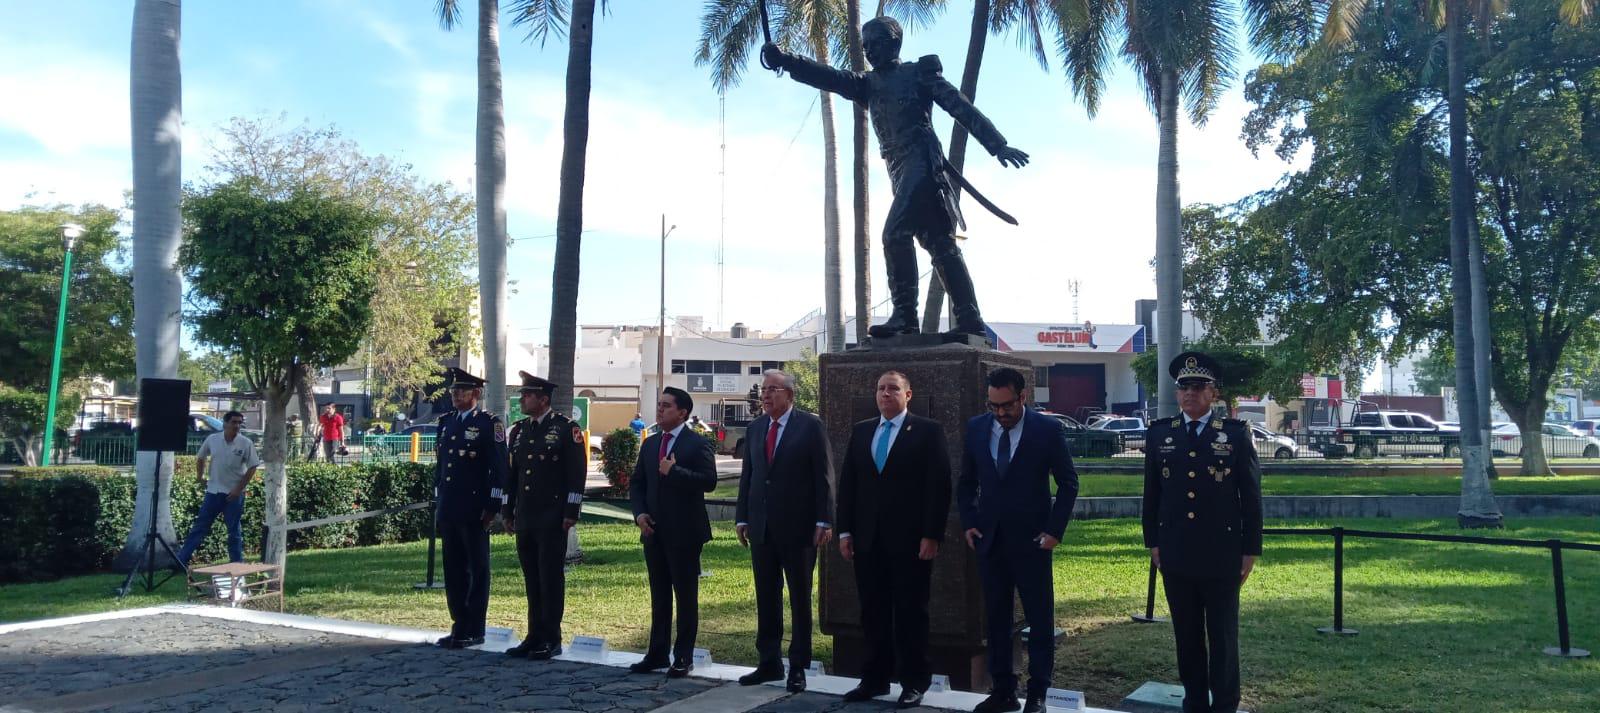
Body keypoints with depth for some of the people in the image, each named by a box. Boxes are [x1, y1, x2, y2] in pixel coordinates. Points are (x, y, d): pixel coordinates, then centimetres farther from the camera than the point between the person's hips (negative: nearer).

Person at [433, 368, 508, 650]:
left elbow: (499, 468, -10)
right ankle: (459, 626, 20)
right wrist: (438, 500, 15)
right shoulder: (446, 422, 14)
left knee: (477, 570, 2)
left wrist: (492, 507, -14)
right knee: (453, 570, 11)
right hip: (448, 510, 7)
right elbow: (439, 464, 19)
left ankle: (474, 630, 7)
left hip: (474, 510, -7)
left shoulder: (489, 423, -6)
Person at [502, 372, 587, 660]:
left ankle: (551, 639, 5)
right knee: (532, 580, 11)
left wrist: (570, 513, -13)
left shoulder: (566, 429, -7)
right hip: (525, 518, 6)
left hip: (552, 520, -6)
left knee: (551, 579, -2)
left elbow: (577, 473, -10)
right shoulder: (519, 430, 13)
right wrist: (508, 511, 16)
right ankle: (535, 636, 19)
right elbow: (512, 474, 18)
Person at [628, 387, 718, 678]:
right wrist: (639, 513, 1)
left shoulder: (698, 444, -7)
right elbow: (637, 483, 16)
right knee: (659, 595, 13)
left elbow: (709, 481, -18)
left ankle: (684, 658, 9)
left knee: (686, 596, 2)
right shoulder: (649, 444, 13)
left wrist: (674, 471, -21)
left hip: (684, 533, -6)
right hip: (654, 532, 6)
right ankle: (657, 654, 20)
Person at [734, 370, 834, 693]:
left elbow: (823, 475, -7)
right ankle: (769, 662, 20)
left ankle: (798, 666, 13)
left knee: (800, 597, 5)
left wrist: (823, 521, -12)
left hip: (798, 525, -5)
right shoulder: (755, 428, 11)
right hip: (761, 526, 5)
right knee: (766, 597, 10)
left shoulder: (810, 426, -5)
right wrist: (742, 518, 9)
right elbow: (747, 475, 13)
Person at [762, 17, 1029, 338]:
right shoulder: (869, 84, 21)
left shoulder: (920, 72, 6)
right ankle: (969, 319, 7)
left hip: (922, 162, -7)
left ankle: (905, 315, -17)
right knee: (940, 242, 5)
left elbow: (963, 108, 0)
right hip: (900, 170, 7)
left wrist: (998, 145, -7)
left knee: (895, 234, -18)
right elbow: (828, 77, 8)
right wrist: (785, 60, -7)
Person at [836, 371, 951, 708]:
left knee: (911, 613, 4)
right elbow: (847, 483, 11)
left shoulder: (928, 431, -2)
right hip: (868, 540, 4)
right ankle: (875, 679, 19)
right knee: (873, 613, 9)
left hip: (910, 540, -4)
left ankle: (914, 683, 15)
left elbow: (939, 486, -7)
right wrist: (845, 531, 5)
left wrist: (932, 536, -12)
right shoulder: (860, 431, 12)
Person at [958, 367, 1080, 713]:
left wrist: (1054, 530, -7)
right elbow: (966, 482, 13)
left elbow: (1068, 484, -1)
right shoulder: (976, 428, 4)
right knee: (996, 619, 9)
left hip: (1031, 541, -3)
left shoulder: (1048, 429, -7)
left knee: (1040, 619, 4)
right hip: (989, 540, 4)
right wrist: (969, 523, 3)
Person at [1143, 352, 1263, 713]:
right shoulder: (1159, 433, 5)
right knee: (1187, 636, 11)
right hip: (1175, 555, 3)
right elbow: (1151, 493, 10)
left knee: (1223, 637, 6)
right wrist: (1153, 541, 8)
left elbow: (1251, 496, -1)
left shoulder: (1237, 433, -2)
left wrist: (1250, 550, -2)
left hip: (1221, 555, -2)